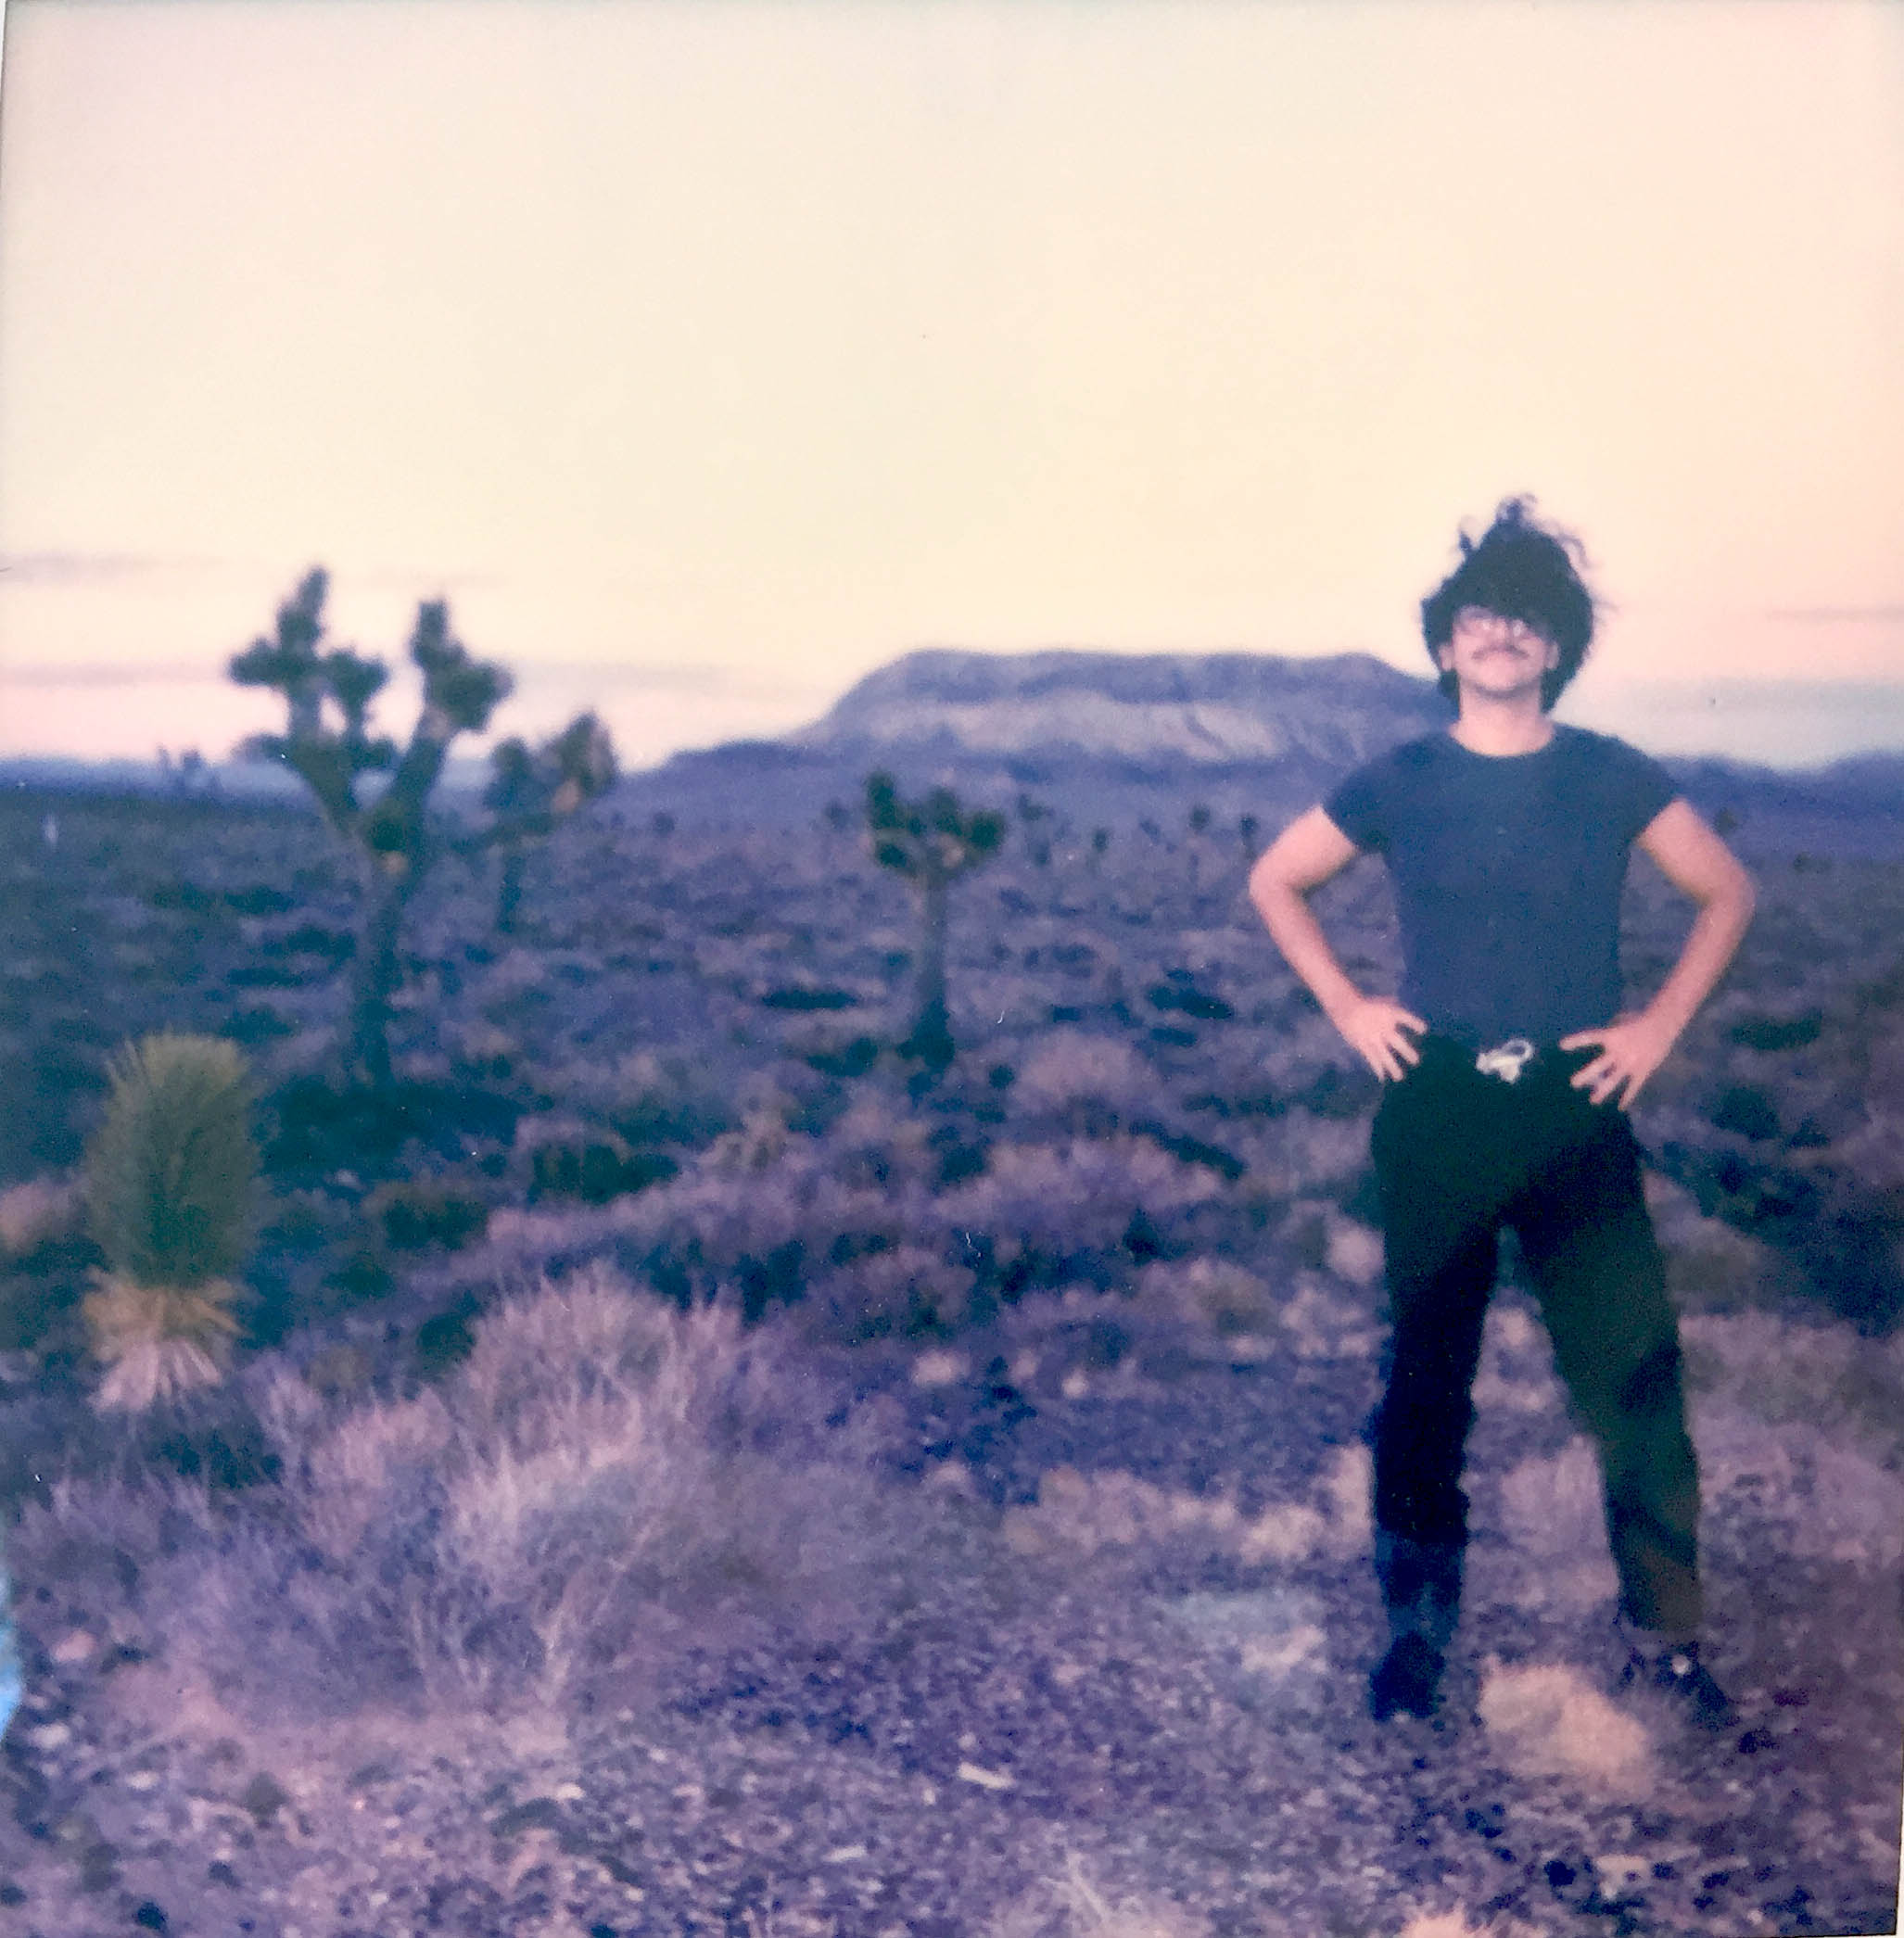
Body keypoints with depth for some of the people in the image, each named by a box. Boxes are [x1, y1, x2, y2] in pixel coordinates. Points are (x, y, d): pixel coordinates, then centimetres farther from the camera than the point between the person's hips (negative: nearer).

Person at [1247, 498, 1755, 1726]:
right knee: (1429, 1379, 8)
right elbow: (1274, 883, 14)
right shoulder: (1400, 784, 3)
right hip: (1436, 1112, 0)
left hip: (1576, 1112, 0)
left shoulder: (1612, 779, 2)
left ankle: (1666, 1635, 10)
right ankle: (1419, 1626, 22)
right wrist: (1345, 1006, 3)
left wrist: (1661, 1024, 1)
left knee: (1635, 1371, -4)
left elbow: (1729, 893, 12)